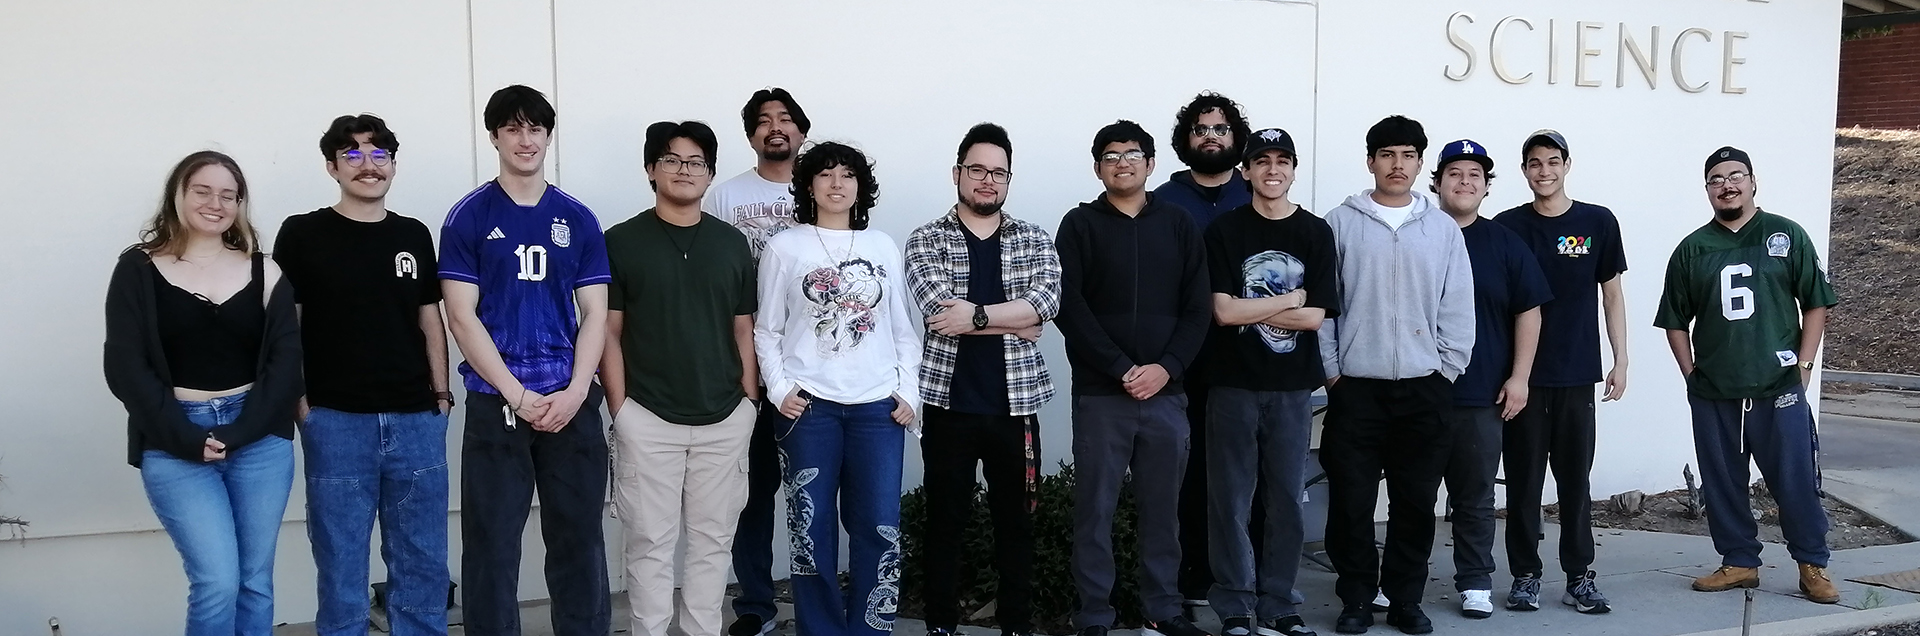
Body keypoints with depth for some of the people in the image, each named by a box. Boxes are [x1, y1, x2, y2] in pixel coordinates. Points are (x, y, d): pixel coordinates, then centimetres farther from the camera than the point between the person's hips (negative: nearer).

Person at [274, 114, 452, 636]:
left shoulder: (414, 236, 11)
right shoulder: (302, 234, 0)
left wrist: (440, 392, 9)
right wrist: (295, 401, -6)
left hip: (416, 418, 3)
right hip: (336, 421, -3)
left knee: (423, 562, 8)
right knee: (341, 563, 4)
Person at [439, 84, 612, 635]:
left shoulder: (578, 219, 8)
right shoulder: (469, 217, 1)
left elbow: (595, 314, 6)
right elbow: (461, 317, -5)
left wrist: (573, 393, -8)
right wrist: (518, 395, -11)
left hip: (572, 402, 2)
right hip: (494, 403, -2)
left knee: (579, 541, 7)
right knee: (491, 544, 3)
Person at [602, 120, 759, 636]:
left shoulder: (732, 243, 9)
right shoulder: (621, 242, 0)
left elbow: (744, 331, 10)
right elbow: (608, 331, -2)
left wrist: (749, 401, 4)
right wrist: (620, 410, -7)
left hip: (723, 420, 3)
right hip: (648, 419, -3)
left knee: (712, 542, 9)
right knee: (651, 544, 2)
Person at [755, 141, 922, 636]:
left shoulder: (883, 248, 10)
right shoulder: (784, 248, 4)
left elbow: (905, 329, 11)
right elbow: (767, 331, 5)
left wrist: (909, 392, 3)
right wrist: (780, 389, -7)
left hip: (878, 406, 2)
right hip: (809, 405, -1)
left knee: (879, 527, 0)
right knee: (812, 528, 1)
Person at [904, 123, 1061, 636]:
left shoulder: (1035, 241, 7)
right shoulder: (926, 241, 1)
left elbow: (1047, 300, -10)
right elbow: (942, 311, -15)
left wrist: (977, 315, -18)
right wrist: (1015, 320, -11)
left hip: (1015, 403, 2)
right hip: (950, 402, -2)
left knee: (1015, 519, 10)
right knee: (945, 520, 6)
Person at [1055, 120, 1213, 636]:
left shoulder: (1179, 225, 9)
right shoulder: (1080, 225, 2)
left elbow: (1197, 309, 5)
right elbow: (1069, 307, -7)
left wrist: (1166, 367, -10)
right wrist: (1122, 369, -13)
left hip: (1166, 391, 2)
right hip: (1100, 393, -2)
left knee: (1163, 508, 9)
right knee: (1095, 510, 2)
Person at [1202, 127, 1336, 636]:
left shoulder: (1316, 233, 5)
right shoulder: (1224, 231, 0)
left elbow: (1314, 317, -4)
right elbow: (1223, 311, -10)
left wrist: (1250, 308, -8)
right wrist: (1290, 299, -5)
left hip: (1292, 387, 2)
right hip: (1233, 384, -2)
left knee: (1287, 500, 7)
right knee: (1231, 500, 1)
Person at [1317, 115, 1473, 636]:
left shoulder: (1443, 228, 7)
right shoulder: (1342, 223, 2)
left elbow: (1458, 310, 6)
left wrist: (1447, 372, 0)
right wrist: (1332, 372, -3)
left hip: (1424, 388, 2)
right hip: (1356, 387, -1)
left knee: (1416, 503, 6)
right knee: (1351, 501, 0)